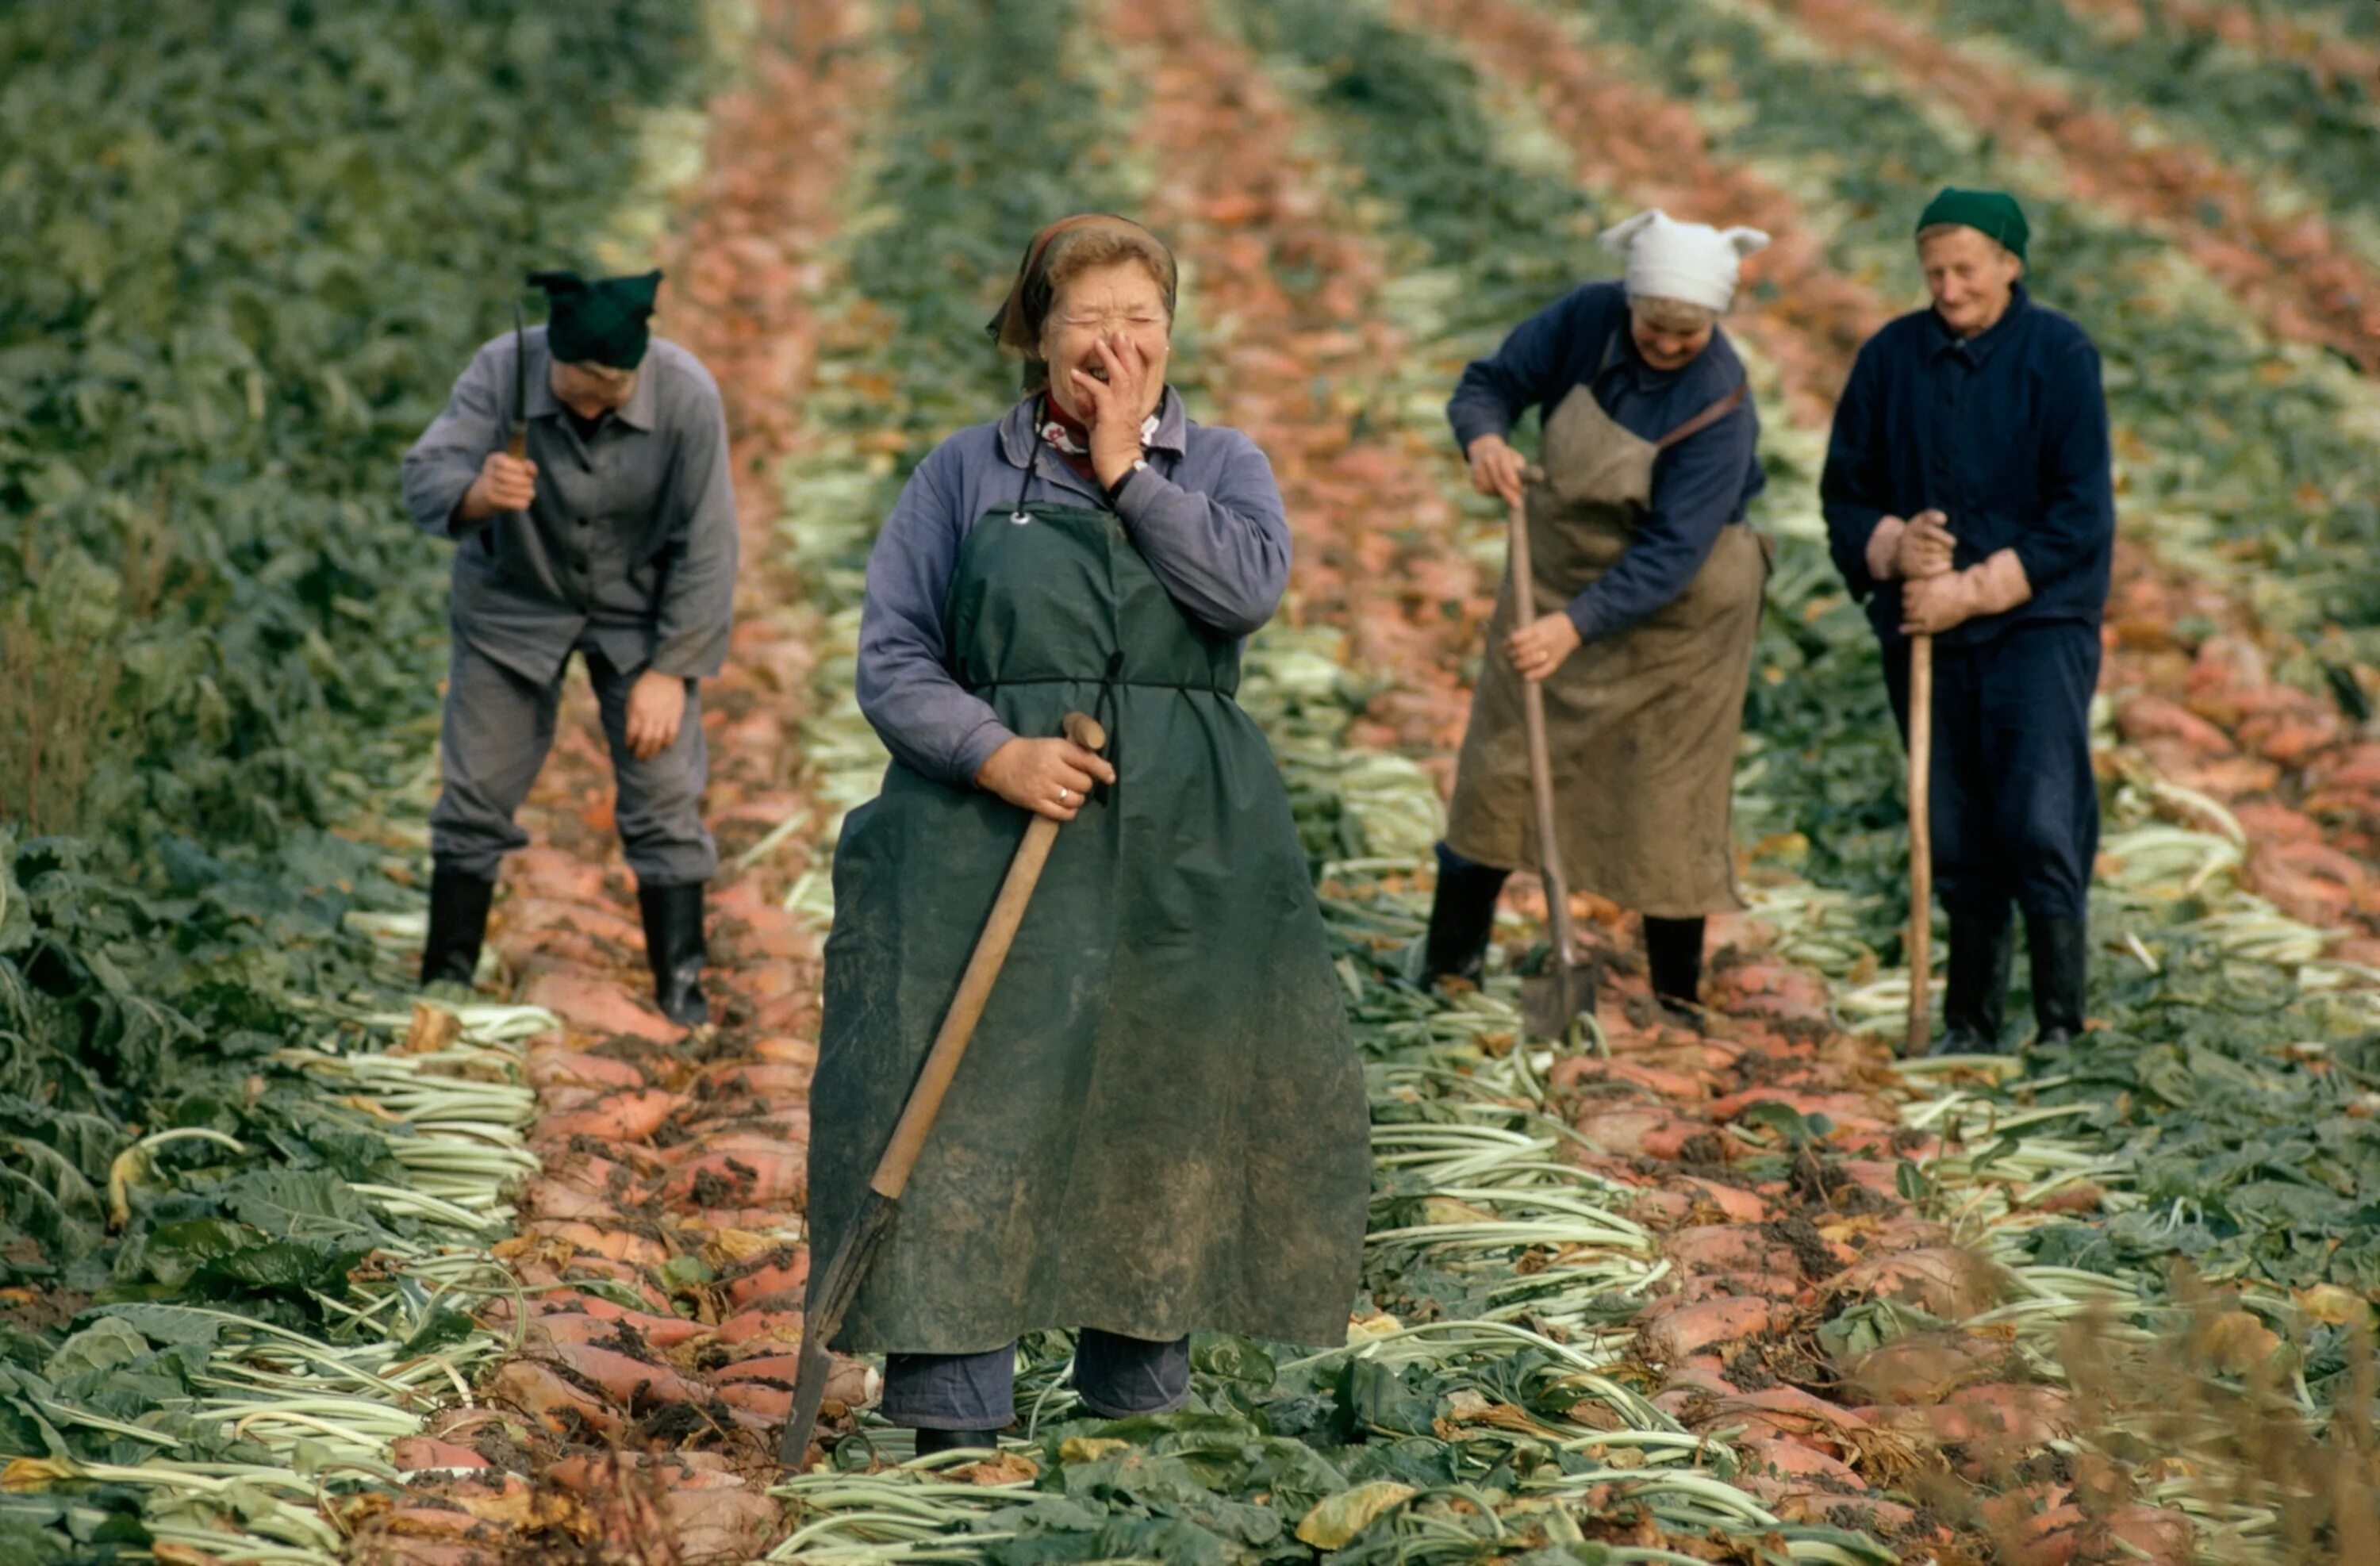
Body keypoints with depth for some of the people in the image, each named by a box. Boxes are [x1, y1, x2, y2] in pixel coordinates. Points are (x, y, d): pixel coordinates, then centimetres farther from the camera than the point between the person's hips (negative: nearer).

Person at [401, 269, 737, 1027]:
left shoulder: (686, 396, -26)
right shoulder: (501, 372, -26)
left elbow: (707, 549, -17)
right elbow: (423, 479, -36)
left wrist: (670, 670, -16)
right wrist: (475, 494, -59)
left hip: (640, 611, 0)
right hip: (514, 601, 1)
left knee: (664, 800, -4)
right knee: (476, 794, 1)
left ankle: (681, 993, 6)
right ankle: (444, 982, 14)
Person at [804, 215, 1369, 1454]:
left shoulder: (1221, 467, 11)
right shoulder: (965, 473, 8)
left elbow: (1249, 588, -10)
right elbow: (891, 656, 1)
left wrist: (1127, 470, -6)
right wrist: (994, 754, -14)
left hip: (1183, 849, 2)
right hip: (989, 838, -2)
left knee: (1167, 1113, 5)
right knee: (968, 1113, -7)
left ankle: (1137, 1393, 17)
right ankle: (951, 1418, -4)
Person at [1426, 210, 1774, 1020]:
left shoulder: (1719, 408, -27)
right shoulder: (1587, 319, -14)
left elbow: (1670, 555, -30)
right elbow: (1490, 382, -6)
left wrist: (1576, 625, -40)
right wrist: (1484, 437, -30)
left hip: (1674, 611, -5)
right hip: (1557, 572, 5)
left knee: (1670, 799, 1)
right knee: (1501, 763, 7)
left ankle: (1677, 998, 15)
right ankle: (1448, 962, 19)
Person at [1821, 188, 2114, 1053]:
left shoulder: (2060, 356, -5)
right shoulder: (1891, 357, 5)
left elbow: (2081, 517, -9)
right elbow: (1844, 492, 11)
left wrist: (1974, 589, -14)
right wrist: (1892, 546, -11)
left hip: (2037, 622, -3)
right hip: (1923, 630, 4)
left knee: (2040, 824, -13)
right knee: (1955, 838, 7)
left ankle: (2061, 1025, -5)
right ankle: (1971, 1022, 20)